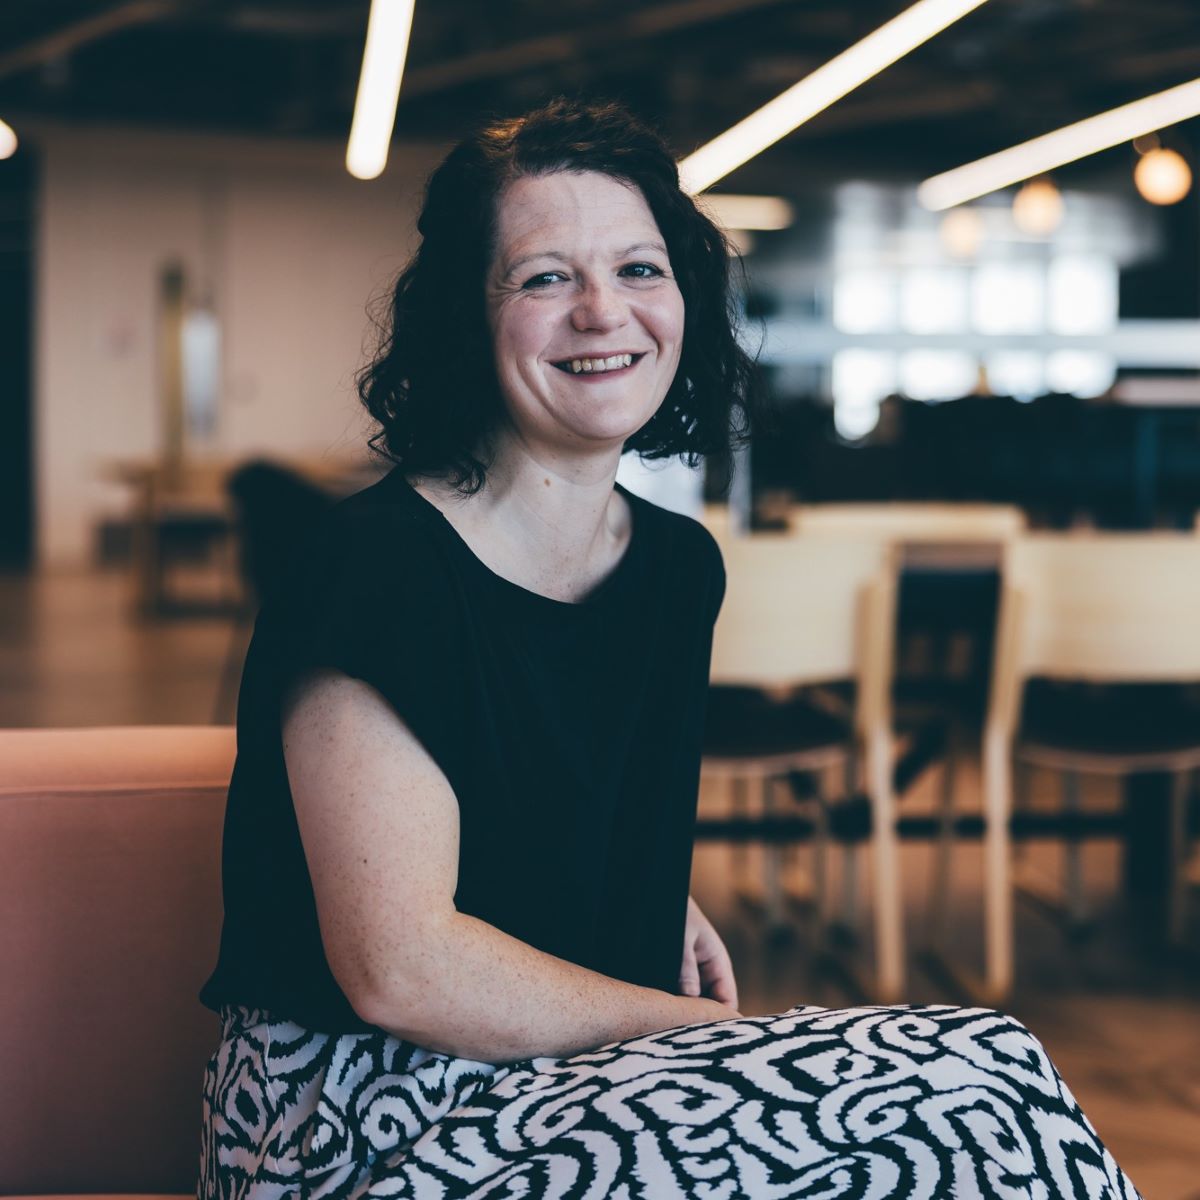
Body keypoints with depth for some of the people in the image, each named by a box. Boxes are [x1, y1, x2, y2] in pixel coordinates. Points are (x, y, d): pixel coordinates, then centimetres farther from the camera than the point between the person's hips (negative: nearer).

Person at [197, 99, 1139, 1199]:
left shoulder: (678, 566, 7)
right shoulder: (378, 563, -16)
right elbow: (402, 970, -21)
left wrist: (670, 916, 4)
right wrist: (697, 1024, -13)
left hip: (574, 1072, 7)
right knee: (972, 1102, -19)